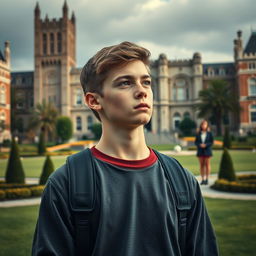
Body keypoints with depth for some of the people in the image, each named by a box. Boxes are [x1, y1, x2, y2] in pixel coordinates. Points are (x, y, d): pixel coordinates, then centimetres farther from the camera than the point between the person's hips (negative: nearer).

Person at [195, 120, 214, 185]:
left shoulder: (209, 133, 0)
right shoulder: (198, 134, 5)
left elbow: (212, 142, -1)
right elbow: (196, 142, 6)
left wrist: (205, 145, -15)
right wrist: (200, 145, -13)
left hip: (207, 150, -2)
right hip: (200, 151, 2)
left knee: (207, 164, 1)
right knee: (201, 165, 3)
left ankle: (207, 179, 6)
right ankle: (202, 179, 8)